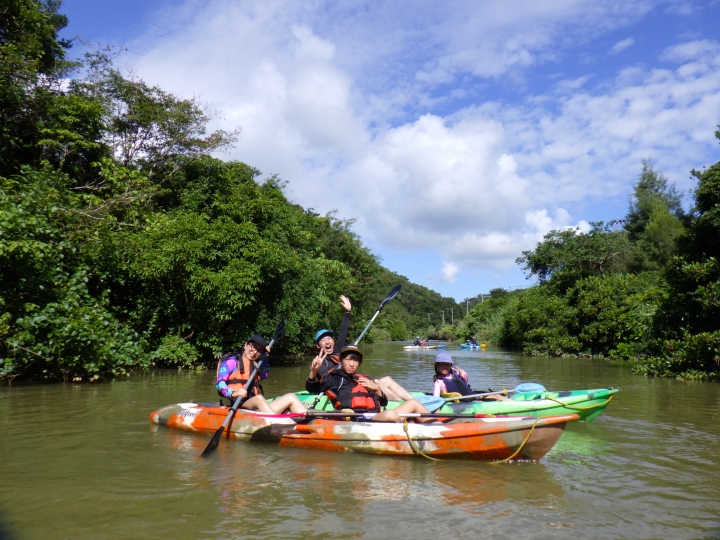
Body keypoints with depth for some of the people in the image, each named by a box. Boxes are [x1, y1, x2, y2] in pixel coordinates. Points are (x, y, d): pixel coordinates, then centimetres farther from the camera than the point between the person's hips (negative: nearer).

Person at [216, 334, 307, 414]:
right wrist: (233, 393, -26)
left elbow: (265, 374, 44)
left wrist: (264, 357, 30)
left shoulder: (256, 366, 24)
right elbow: (219, 383, -7)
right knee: (259, 398, -37)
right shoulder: (232, 361, 4)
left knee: (291, 397, -4)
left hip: (257, 410, 7)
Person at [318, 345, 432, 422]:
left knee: (413, 403, 4)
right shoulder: (335, 378, 11)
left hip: (376, 419, 8)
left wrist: (376, 389, 8)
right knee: (390, 414, -36)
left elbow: (384, 402, 26)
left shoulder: (365, 380, 28)